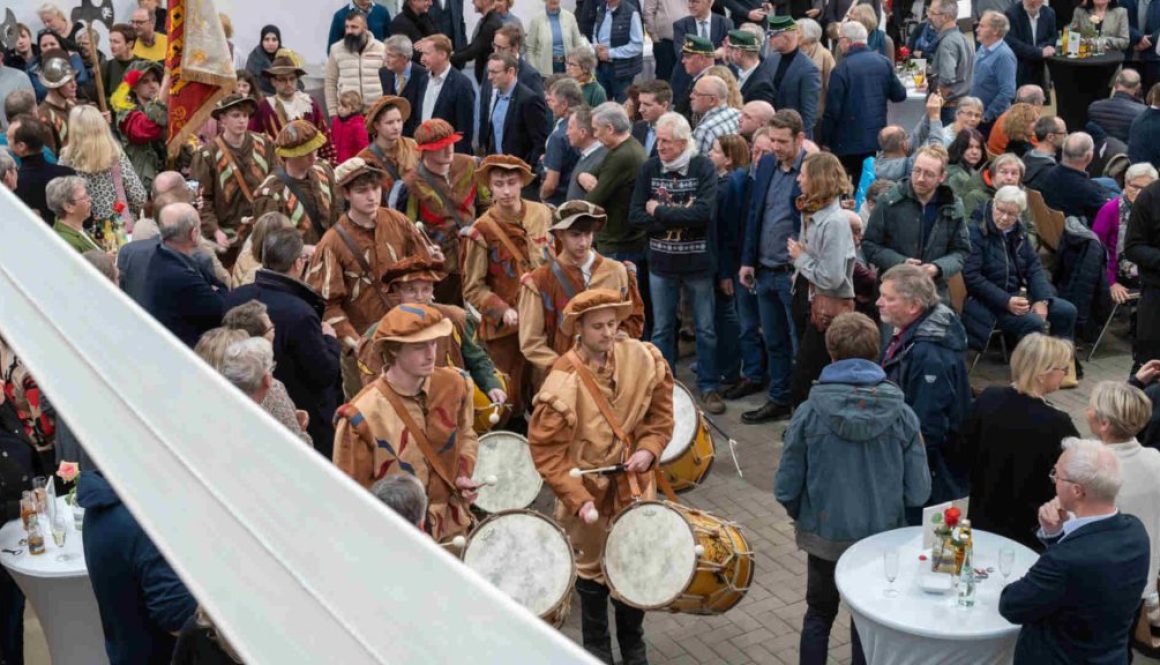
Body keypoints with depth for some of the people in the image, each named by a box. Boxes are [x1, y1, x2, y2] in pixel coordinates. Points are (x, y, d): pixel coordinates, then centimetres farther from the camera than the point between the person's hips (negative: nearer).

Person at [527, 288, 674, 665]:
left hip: (634, 480, 4)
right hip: (588, 485, -3)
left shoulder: (641, 358, -13)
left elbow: (661, 409, 2)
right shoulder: (563, 382, -25)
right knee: (593, 567, 15)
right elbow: (546, 450, -20)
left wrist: (649, 449, -14)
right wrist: (578, 500, -26)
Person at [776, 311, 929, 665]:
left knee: (819, 614, 23)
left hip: (824, 536, 0)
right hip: (881, 537, 0)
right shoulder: (902, 414, -14)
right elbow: (918, 492, -11)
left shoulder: (809, 413, -16)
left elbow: (786, 488, -11)